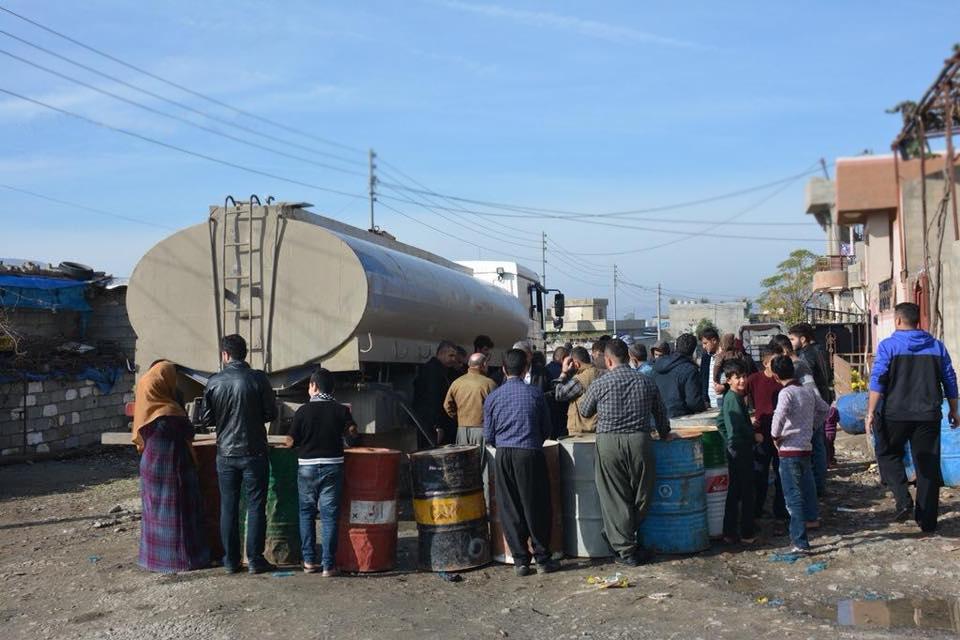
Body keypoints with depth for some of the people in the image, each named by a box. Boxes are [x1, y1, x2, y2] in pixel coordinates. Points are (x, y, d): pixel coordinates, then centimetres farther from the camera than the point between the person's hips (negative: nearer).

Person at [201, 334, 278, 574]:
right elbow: (271, 413, -5)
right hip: (253, 453, -2)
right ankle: (255, 559, 6)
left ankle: (231, 560, 15)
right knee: (256, 505, 5)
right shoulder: (258, 378, -10)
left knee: (228, 507, 10)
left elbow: (206, 419, 3)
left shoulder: (214, 382, -3)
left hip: (225, 453, 2)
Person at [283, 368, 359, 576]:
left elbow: (292, 441, -2)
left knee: (306, 514, 14)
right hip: (332, 466, 0)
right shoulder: (341, 410, -2)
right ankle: (328, 565, 2)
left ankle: (309, 561, 15)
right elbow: (353, 438, 3)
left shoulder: (303, 411, -4)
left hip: (307, 466, 0)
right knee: (330, 516, 3)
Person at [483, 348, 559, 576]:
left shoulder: (493, 397, 3)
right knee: (536, 507, 7)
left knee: (510, 510, 8)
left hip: (503, 455, 2)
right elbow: (546, 428, 8)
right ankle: (542, 559, 12)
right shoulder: (535, 393, 0)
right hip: (530, 454, -1)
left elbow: (488, 436, 7)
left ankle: (520, 561, 11)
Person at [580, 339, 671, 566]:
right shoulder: (646, 382, 5)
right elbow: (661, 414, 15)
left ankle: (625, 550, 9)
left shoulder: (600, 383, -2)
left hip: (609, 443, -2)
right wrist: (664, 435, 33)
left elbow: (585, 412, 12)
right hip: (640, 441, 2)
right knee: (642, 496, 15)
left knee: (615, 498, 6)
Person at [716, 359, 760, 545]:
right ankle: (747, 533, 6)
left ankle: (730, 533, 18)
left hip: (734, 449, 10)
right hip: (740, 451, -10)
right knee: (747, 492, -1)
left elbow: (721, 422, 20)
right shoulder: (734, 399, -17)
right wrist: (755, 434, -8)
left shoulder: (728, 397, 13)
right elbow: (740, 426, -24)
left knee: (735, 492, 13)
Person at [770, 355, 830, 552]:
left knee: (793, 497, -4)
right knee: (807, 485, 29)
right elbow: (825, 409, 20)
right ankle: (811, 516, 49)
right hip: (806, 446, 7)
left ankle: (800, 543, -5)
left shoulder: (786, 393, -16)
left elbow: (779, 416, -32)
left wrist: (776, 436, -16)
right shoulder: (809, 390, 6)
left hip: (790, 450, -7)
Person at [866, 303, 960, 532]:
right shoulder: (936, 346, 8)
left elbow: (877, 381, -11)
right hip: (929, 415, 3)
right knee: (928, 465, 10)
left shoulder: (888, 345, -5)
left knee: (888, 454, 16)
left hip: (895, 413, -3)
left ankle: (903, 499, -5)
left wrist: (871, 412, -8)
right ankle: (927, 520, 13)